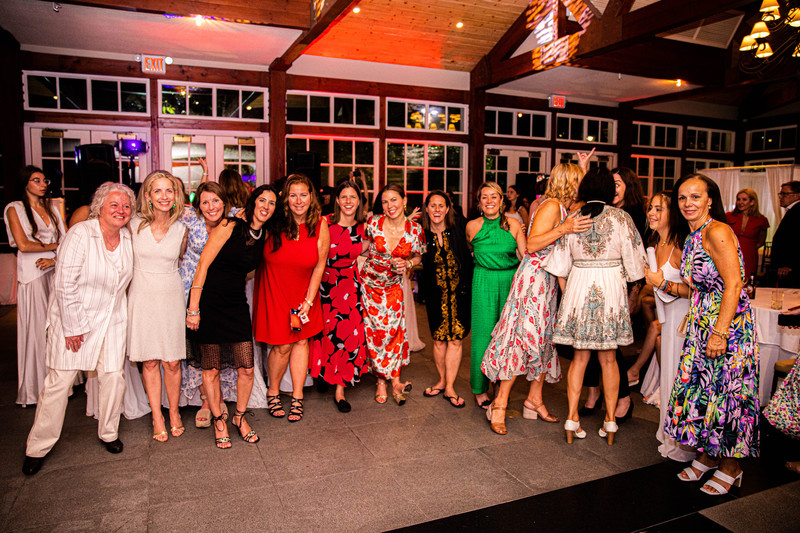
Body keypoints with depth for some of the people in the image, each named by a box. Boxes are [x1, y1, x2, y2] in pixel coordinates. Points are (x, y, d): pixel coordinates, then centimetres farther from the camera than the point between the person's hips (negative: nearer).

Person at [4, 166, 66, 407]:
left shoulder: (51, 208, 17)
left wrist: (55, 259, -8)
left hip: (56, 272, 4)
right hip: (33, 277, -4)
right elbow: (23, 245, -8)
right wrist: (54, 245, 0)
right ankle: (35, 389, 7)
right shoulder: (15, 209, 3)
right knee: (37, 329, -3)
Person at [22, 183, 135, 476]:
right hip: (73, 319, -5)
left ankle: (108, 432, 26)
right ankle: (38, 448, 16)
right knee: (59, 381, 0)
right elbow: (65, 285, -17)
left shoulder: (128, 238, 1)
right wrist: (73, 328, -15)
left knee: (114, 377, 4)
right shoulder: (80, 234, -16)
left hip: (112, 319, 5)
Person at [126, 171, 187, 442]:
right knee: (149, 361, 5)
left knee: (172, 361, 3)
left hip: (171, 295, 0)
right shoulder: (134, 224, -3)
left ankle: (174, 412, 24)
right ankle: (157, 418, 19)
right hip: (142, 296, 0)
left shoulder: (181, 229, 0)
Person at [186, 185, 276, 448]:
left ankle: (240, 416, 26)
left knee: (247, 369, 2)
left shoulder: (263, 237, 7)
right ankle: (218, 420, 25)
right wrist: (193, 308, -13)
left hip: (237, 303, 5)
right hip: (209, 301, -5)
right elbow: (203, 265, -12)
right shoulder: (230, 227, -11)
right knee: (212, 369, 5)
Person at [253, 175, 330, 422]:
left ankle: (297, 398, 18)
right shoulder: (274, 223, -14)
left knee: (301, 339, 4)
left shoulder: (320, 226, -8)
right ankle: (272, 392, 24)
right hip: (274, 289, -2)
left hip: (304, 291, 2)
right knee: (282, 345, -1)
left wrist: (308, 301, -6)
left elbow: (319, 266, -4)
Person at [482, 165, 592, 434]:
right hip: (533, 278, -9)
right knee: (523, 336, -8)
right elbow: (532, 245, -20)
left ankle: (534, 399, 19)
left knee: (543, 337, 10)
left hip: (548, 281, 9)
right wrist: (564, 229, -26)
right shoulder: (551, 206, -12)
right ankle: (500, 402, 0)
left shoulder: (564, 209, 15)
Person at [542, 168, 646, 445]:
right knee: (608, 358, 10)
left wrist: (566, 292, 14)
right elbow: (633, 260, 0)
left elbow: (560, 263, 4)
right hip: (611, 287, -1)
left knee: (579, 356, 9)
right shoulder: (621, 217, -3)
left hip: (578, 286, 1)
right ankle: (610, 420, 16)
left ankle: (572, 418, 9)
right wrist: (629, 281, 15)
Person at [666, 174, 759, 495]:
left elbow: (733, 285, -20)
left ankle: (730, 466, 19)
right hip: (700, 324, 8)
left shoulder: (717, 231, -14)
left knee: (726, 392, 1)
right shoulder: (693, 237, 12)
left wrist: (720, 332, -24)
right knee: (699, 387, 12)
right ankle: (707, 455, 28)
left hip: (729, 324, -8)